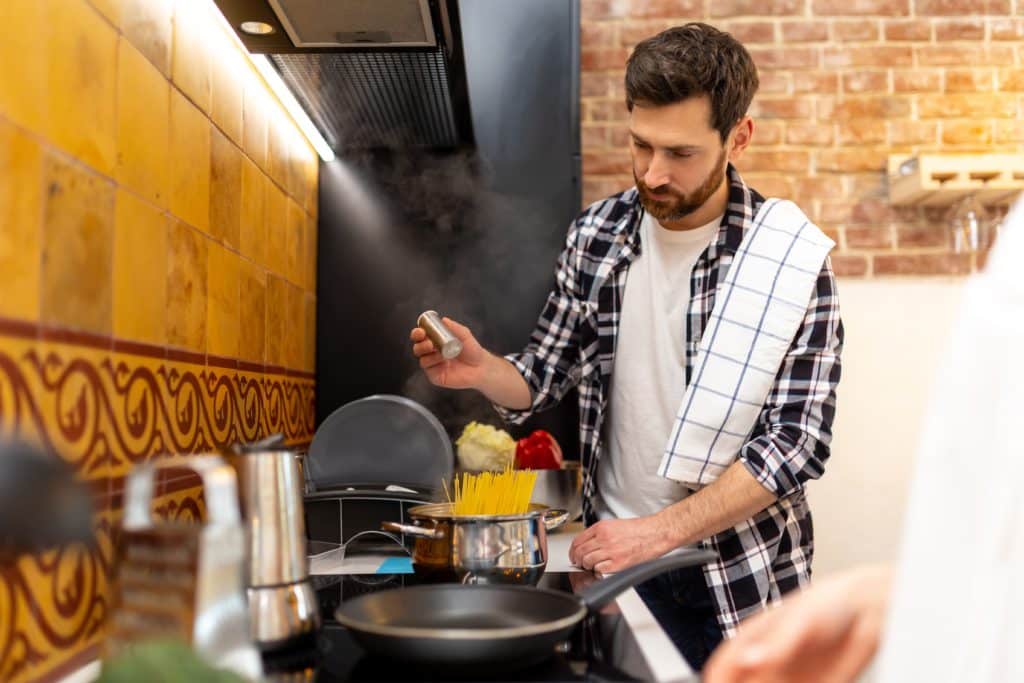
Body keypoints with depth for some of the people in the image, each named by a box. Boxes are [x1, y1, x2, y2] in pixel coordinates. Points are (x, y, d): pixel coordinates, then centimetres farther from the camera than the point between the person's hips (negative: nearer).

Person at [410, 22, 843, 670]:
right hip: (614, 556, 3)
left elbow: (798, 440, -17)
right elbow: (545, 378, 4)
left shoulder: (791, 259, -14)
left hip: (741, 578, -2)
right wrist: (480, 370, -17)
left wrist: (657, 531, -22)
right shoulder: (597, 234, -3)